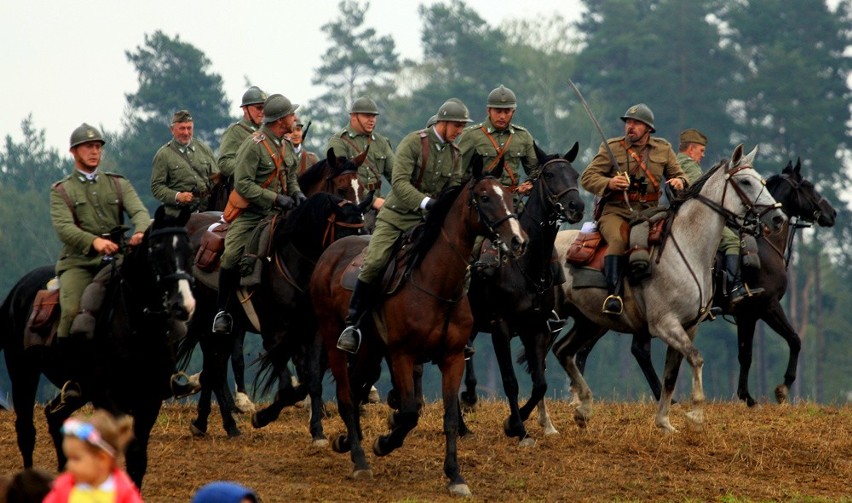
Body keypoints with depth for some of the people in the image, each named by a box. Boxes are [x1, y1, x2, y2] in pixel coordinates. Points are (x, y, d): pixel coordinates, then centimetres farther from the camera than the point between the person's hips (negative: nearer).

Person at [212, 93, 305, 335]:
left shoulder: (287, 145, 9)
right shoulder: (253, 145, -17)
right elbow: (242, 184, -21)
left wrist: (296, 193, 1)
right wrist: (275, 198, -23)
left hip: (277, 213, 7)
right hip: (249, 214, -7)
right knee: (231, 258, -20)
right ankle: (223, 311, -6)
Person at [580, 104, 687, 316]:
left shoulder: (663, 149, 15)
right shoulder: (612, 147, 7)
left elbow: (678, 174, 23)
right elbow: (587, 177, 4)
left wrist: (678, 181, -3)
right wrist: (609, 183, -16)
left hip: (649, 213, 3)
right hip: (616, 212, -3)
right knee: (619, 239, -34)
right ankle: (613, 293, -38)